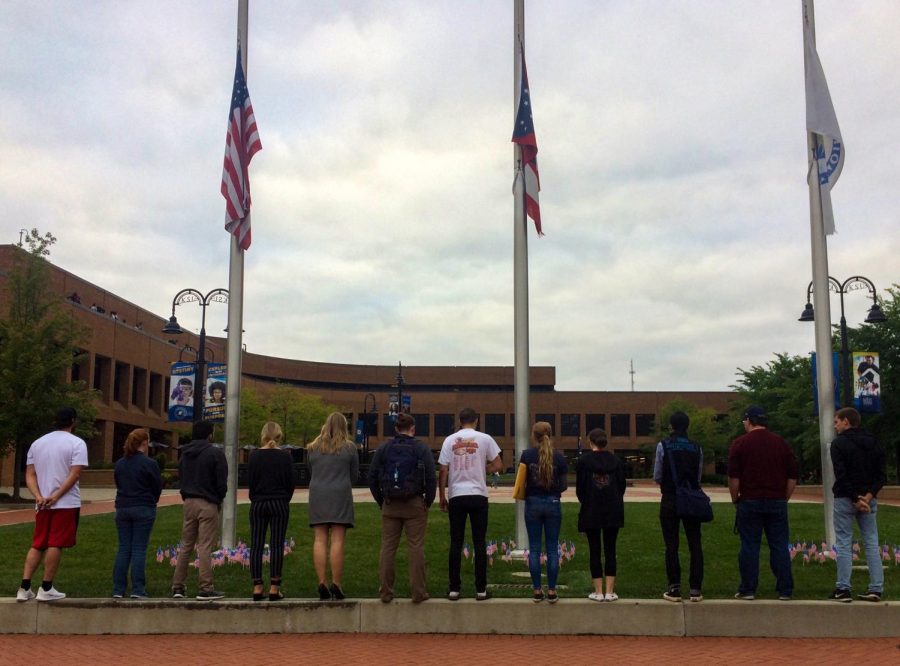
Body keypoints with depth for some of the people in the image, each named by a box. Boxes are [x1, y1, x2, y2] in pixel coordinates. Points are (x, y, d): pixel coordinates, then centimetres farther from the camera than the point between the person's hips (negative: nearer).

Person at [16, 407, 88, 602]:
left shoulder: (37, 442, 12)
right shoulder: (77, 443, -6)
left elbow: (29, 475, 5)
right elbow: (75, 474, -16)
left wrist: (39, 497, -5)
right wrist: (55, 496, -14)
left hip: (42, 504, 5)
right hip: (67, 503, -5)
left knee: (37, 545, 12)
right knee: (56, 545, -1)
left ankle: (24, 588, 7)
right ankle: (46, 589, 1)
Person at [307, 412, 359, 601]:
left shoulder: (313, 447, 9)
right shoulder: (349, 447, 0)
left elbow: (310, 473, 17)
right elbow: (354, 474, 7)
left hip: (317, 495, 3)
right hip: (340, 495, -2)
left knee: (319, 540, 2)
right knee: (337, 541, -3)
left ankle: (322, 584, -1)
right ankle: (336, 585, -4)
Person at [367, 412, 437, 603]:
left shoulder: (383, 449, 6)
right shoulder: (422, 449, -2)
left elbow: (372, 478, 5)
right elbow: (431, 479, -7)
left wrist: (381, 501, 12)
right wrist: (428, 502, 4)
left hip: (390, 506, 2)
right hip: (415, 505, -2)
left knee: (387, 547, 6)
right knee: (416, 548, 1)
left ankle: (385, 592, 9)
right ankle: (418, 592, 3)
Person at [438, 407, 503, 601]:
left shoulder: (450, 440, 3)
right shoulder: (484, 439, 0)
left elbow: (444, 471, 1)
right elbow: (498, 465, 1)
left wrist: (442, 497, 9)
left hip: (456, 496, 1)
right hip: (478, 495, -1)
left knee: (456, 543, 6)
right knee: (479, 542, 4)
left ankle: (454, 589, 8)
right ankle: (481, 589, 6)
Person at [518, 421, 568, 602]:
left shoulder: (527, 455, -5)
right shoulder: (559, 457, -2)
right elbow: (564, 485, 1)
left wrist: (522, 494, 10)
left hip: (533, 503, 0)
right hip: (553, 503, 0)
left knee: (534, 548, 6)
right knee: (552, 549, 6)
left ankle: (537, 591, 7)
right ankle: (552, 591, 6)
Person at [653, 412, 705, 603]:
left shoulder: (663, 446, -6)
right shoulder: (697, 448, 2)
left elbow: (657, 477, -2)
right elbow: (698, 478, 7)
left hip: (670, 501, -2)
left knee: (671, 545, 3)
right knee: (695, 544, 7)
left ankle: (674, 589, 4)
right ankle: (696, 589, 6)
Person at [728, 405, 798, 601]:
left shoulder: (740, 443, -3)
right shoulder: (781, 443, 7)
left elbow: (733, 477, -6)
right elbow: (793, 476, 8)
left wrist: (735, 498, 6)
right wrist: (784, 498, 15)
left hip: (750, 502, -3)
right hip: (777, 502, 3)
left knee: (749, 546, 2)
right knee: (780, 546, 6)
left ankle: (748, 590, 5)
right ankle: (785, 590, 7)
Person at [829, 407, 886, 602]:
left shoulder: (839, 443, -8)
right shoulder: (873, 443, 10)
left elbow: (841, 475, -16)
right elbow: (881, 475, 4)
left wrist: (854, 498, -13)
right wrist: (868, 496, -6)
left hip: (845, 499, -5)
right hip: (868, 499, 5)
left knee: (843, 544, 0)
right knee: (871, 544, 8)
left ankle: (843, 589, -1)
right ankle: (876, 589, 7)